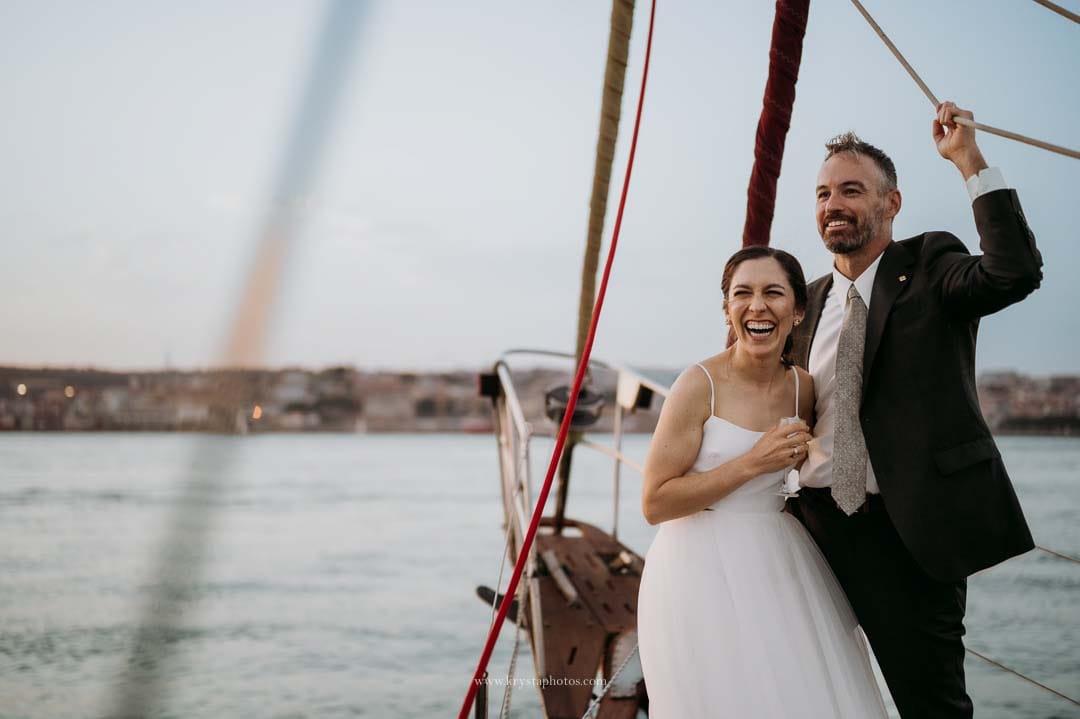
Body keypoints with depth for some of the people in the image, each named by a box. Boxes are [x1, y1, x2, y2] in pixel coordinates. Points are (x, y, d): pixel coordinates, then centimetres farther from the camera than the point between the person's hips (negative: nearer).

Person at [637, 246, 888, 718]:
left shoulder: (803, 387, 3)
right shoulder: (700, 384, -13)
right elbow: (655, 503, -16)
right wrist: (753, 463, -19)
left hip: (780, 568, 6)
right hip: (704, 572, -5)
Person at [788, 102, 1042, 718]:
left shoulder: (929, 267, -2)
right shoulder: (808, 303, 12)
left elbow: (1017, 273, -24)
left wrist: (970, 161, -24)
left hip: (910, 529, -5)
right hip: (817, 527, 6)